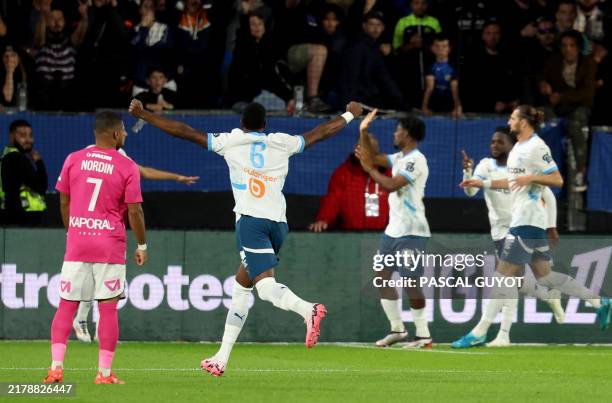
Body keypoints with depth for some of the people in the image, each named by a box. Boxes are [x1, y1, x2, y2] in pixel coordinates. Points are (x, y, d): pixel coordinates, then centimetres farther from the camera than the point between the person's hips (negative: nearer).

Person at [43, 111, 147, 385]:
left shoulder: (74, 160, 4)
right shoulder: (127, 167, -5)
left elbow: (63, 202, 10)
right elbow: (134, 211, -5)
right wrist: (142, 245, 7)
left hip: (76, 242, 3)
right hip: (110, 245, -3)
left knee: (66, 305, 6)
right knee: (108, 308, 2)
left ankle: (56, 367, -3)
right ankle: (104, 372, 1)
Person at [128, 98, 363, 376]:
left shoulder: (231, 141, 6)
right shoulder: (281, 143, 15)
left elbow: (184, 132, 7)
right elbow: (318, 134, 28)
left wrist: (143, 115, 14)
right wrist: (349, 115, 45)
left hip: (250, 220, -5)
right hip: (278, 222, 5)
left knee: (265, 284, -19)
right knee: (241, 285, 16)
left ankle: (308, 310, -49)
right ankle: (221, 358, 18)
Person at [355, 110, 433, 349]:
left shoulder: (416, 160, -14)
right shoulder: (400, 158, 14)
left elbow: (391, 185, -21)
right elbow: (373, 158, 21)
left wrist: (369, 169, -11)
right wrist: (363, 131, 15)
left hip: (411, 232, -10)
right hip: (393, 229, 10)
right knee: (382, 276, 9)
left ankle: (423, 335, -5)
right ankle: (397, 329, 17)